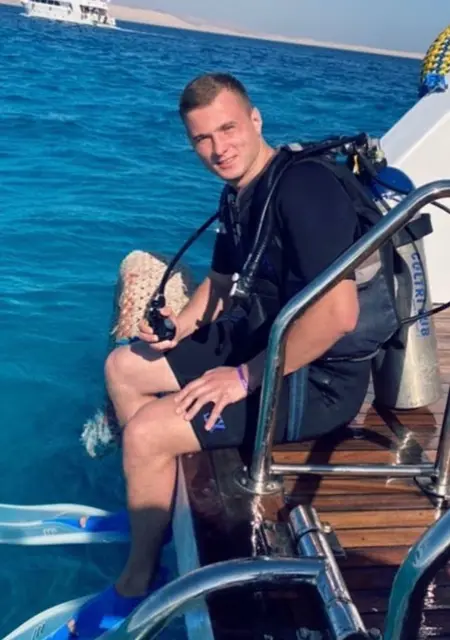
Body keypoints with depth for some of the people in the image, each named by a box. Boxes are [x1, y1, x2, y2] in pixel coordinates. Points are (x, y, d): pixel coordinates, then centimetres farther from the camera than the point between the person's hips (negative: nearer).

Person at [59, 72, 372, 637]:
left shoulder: (301, 187, -24)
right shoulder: (239, 192, 5)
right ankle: (146, 510, 28)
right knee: (123, 367, 14)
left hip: (319, 378, -10)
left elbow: (338, 313, -34)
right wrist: (180, 327, 3)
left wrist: (247, 377, -25)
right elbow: (224, 278, 21)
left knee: (145, 434, -19)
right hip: (259, 341, 10)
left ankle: (136, 586, 6)